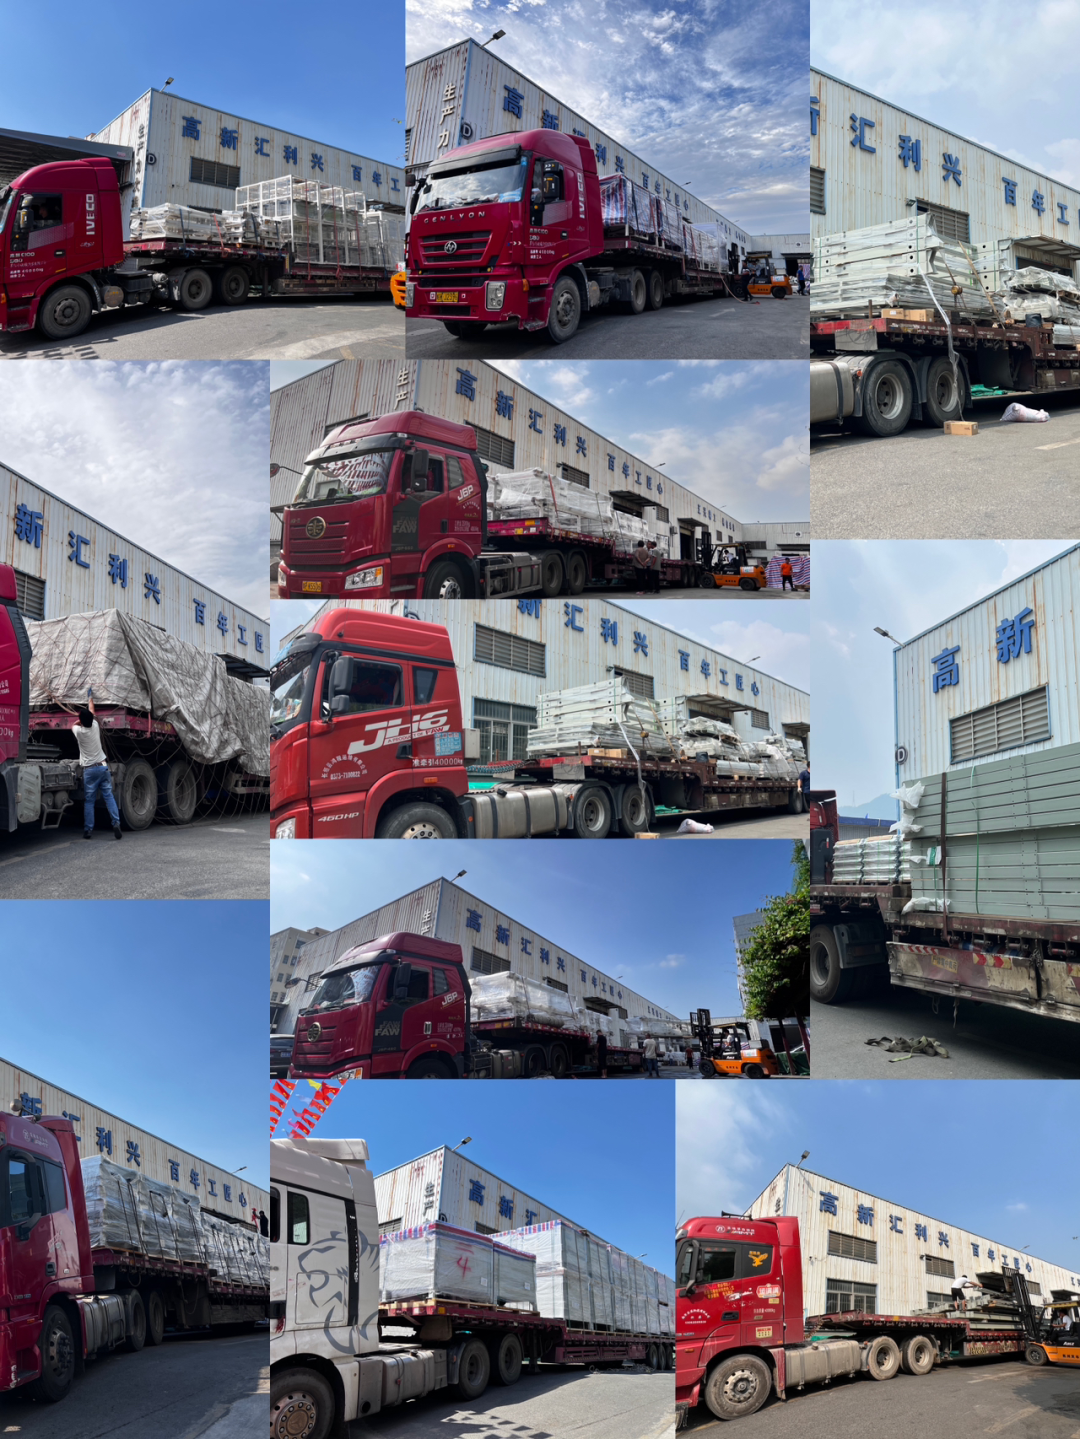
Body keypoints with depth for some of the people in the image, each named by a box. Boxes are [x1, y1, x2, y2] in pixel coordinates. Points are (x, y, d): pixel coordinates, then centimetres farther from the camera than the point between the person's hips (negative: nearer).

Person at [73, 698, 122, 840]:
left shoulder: (79, 731, -8)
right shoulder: (95, 726, 0)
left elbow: (73, 725, 18)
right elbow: (91, 712, 21)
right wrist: (91, 699, 37)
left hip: (89, 770, -2)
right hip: (102, 766, 2)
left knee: (89, 801, 3)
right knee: (109, 796, 1)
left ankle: (88, 830, 4)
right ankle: (116, 824, -12)